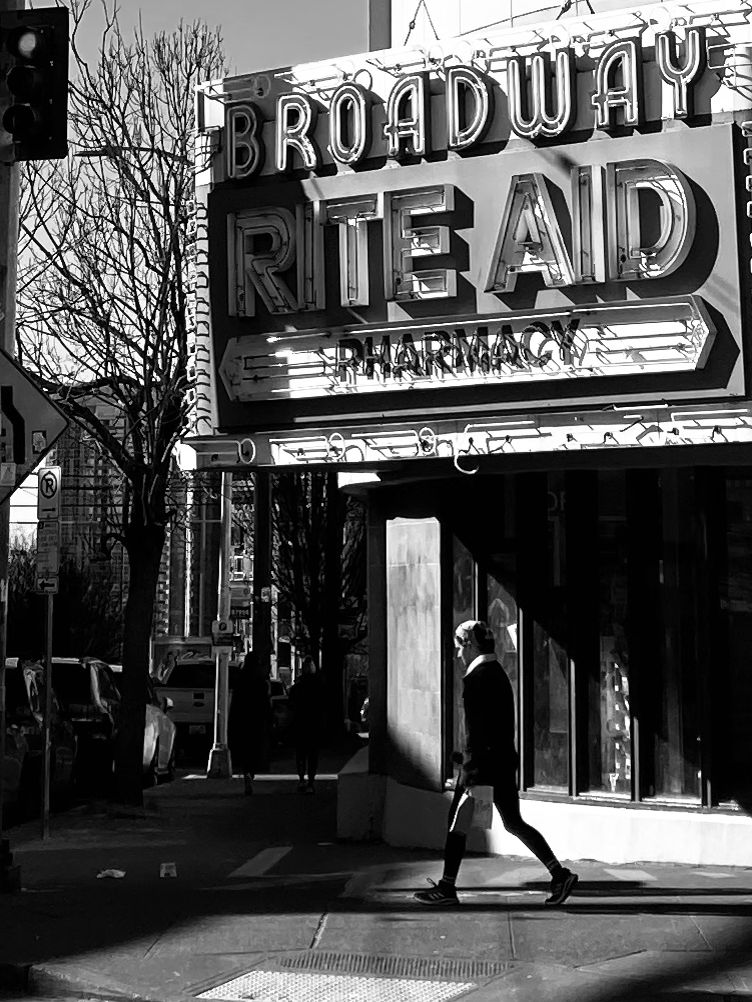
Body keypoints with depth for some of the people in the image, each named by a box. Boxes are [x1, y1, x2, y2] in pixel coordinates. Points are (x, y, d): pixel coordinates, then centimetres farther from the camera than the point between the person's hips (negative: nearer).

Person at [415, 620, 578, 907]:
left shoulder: (475, 678, -14)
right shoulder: (498, 673, 14)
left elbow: (475, 730, -19)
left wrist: (471, 775, -20)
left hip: (483, 763, -9)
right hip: (504, 762, 9)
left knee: (457, 824, 1)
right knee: (513, 823, 12)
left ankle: (447, 888, 8)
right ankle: (560, 875, 8)